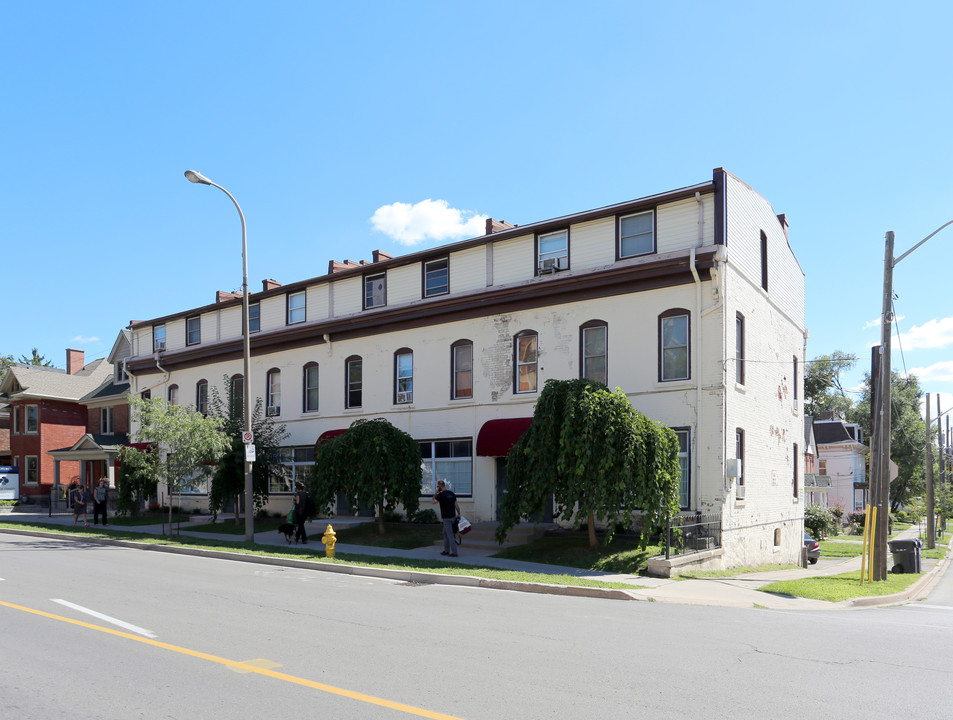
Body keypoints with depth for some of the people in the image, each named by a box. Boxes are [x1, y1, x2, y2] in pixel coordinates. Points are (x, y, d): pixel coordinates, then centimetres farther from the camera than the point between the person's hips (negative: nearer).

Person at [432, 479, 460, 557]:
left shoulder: (441, 494, -15)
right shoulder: (451, 493, 7)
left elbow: (432, 502, -8)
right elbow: (456, 504, 10)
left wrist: (435, 493, 0)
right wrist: (458, 514, 16)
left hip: (447, 518, -8)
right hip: (453, 516, 8)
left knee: (450, 535, -4)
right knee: (445, 533, 20)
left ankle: (454, 552, -3)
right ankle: (446, 550, 24)